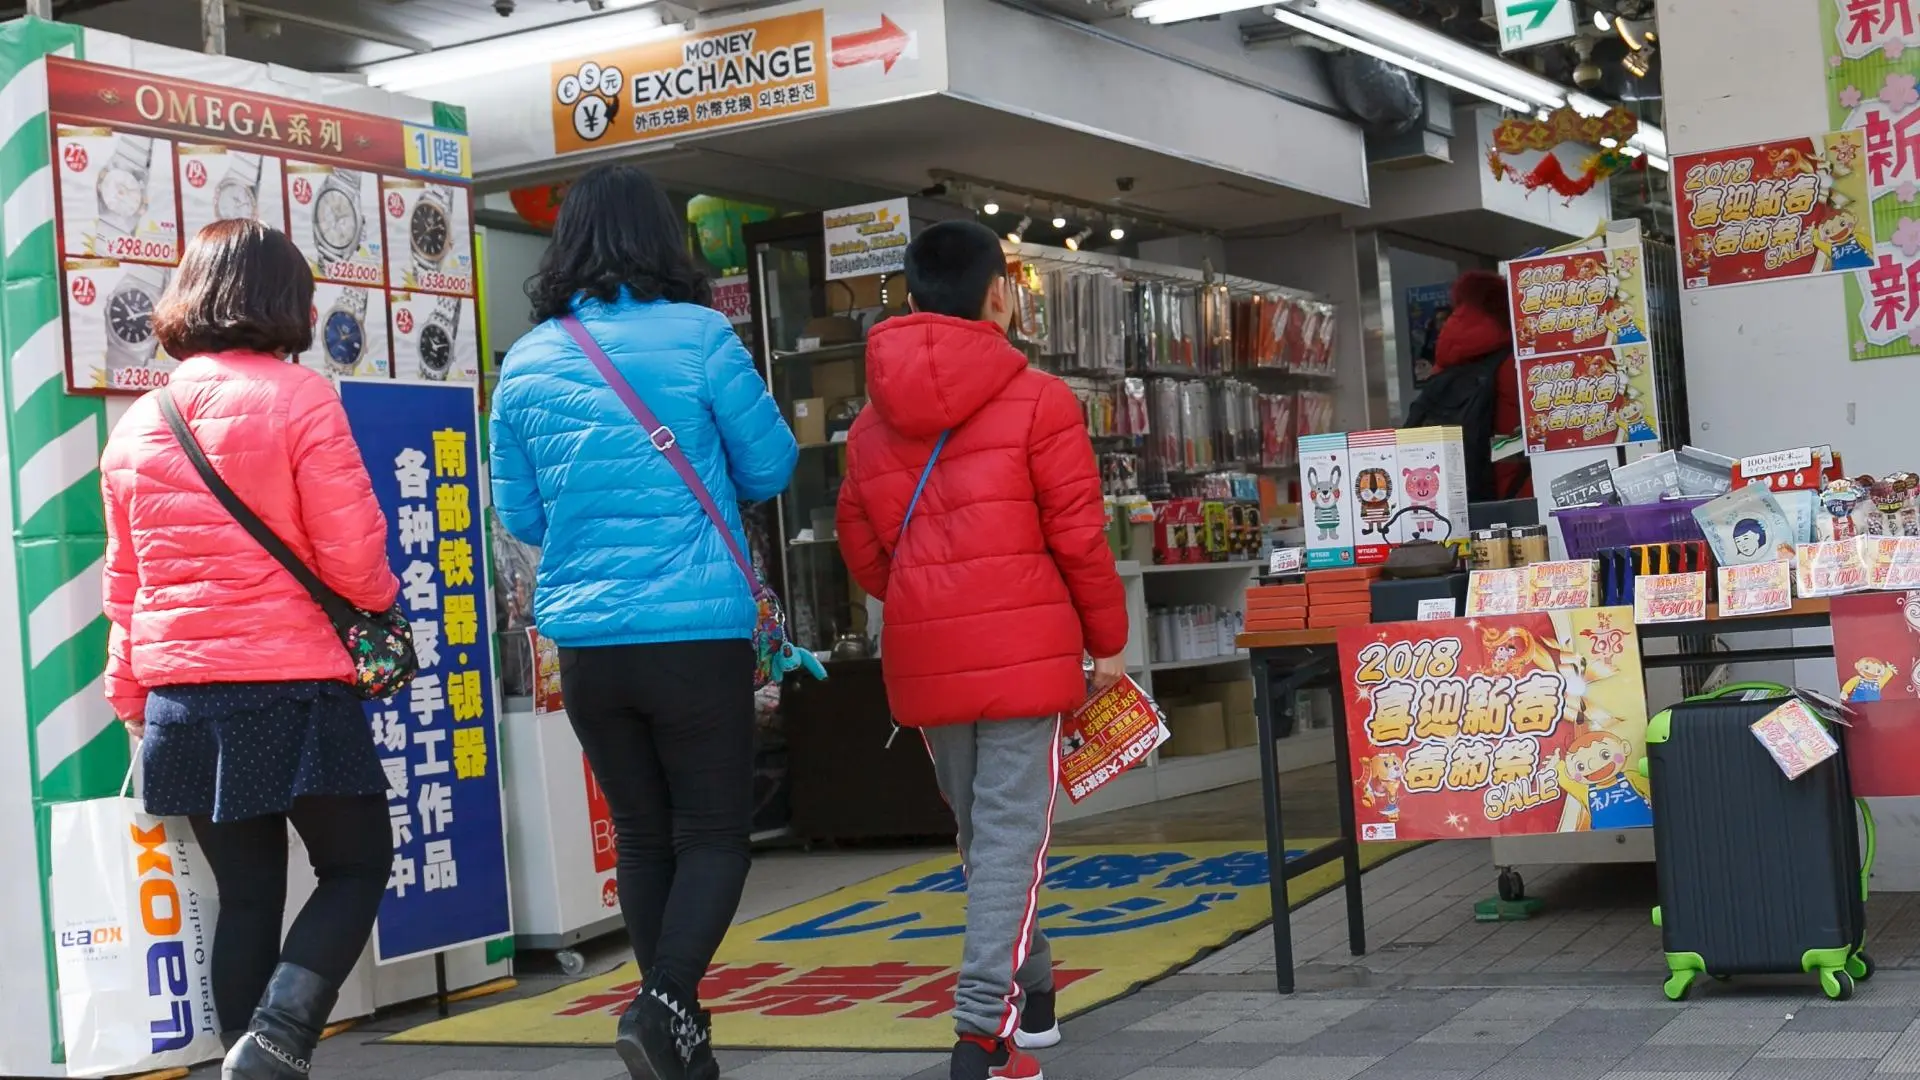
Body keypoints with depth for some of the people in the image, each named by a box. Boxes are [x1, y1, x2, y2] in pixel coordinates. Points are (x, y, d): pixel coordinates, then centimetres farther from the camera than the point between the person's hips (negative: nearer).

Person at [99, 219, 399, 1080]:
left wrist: (131, 699, 22)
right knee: (357, 867, 7)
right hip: (291, 686, -6)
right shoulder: (298, 398, -8)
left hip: (182, 695, 6)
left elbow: (124, 582, 14)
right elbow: (352, 557, -12)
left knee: (245, 892, 14)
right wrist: (380, 599, 9)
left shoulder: (136, 423, 10)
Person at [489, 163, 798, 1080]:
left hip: (586, 643, 4)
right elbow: (770, 467, 2)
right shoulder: (699, 336, -8)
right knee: (714, 833, 5)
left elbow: (521, 516, 11)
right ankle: (663, 1003, -14)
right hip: (698, 633, -4)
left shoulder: (526, 361, 3)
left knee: (641, 835, 15)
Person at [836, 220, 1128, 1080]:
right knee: (1011, 835, -4)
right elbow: (1079, 536, -7)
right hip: (1023, 650, -5)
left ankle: (1032, 998, 32)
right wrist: (1108, 640, 5)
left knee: (980, 833, 19)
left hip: (925, 660, 5)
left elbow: (862, 548, 11)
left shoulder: (874, 420, 9)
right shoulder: (1037, 400, -6)